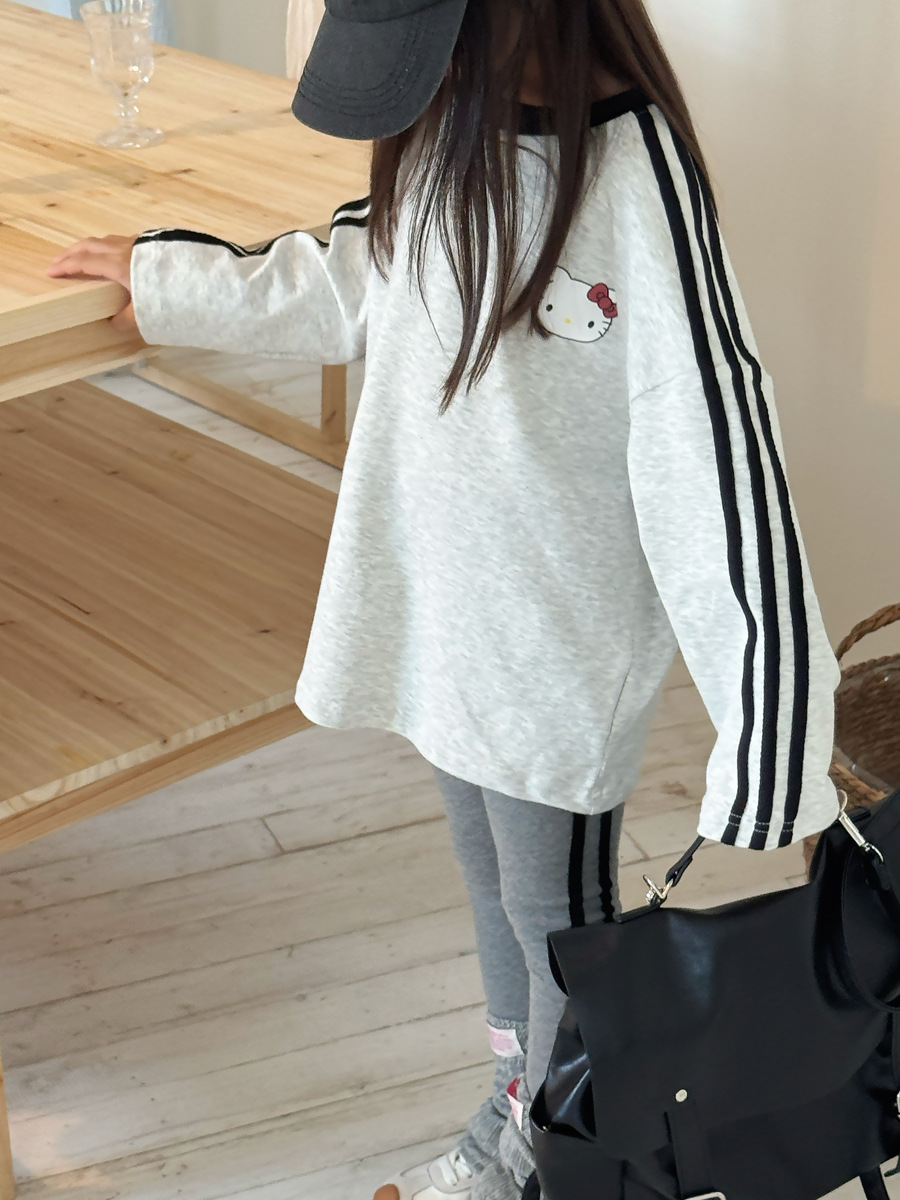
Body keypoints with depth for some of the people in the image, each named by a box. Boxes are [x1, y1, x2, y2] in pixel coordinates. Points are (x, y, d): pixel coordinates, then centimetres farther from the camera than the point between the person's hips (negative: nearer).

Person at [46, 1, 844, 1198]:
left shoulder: (635, 179, -27)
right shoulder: (448, 120, -3)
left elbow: (717, 451, -27)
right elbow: (355, 278, 16)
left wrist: (771, 748, -28)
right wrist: (169, 281, 25)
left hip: (562, 638, -7)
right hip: (442, 601, 7)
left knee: (556, 916, 11)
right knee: (491, 881, 23)